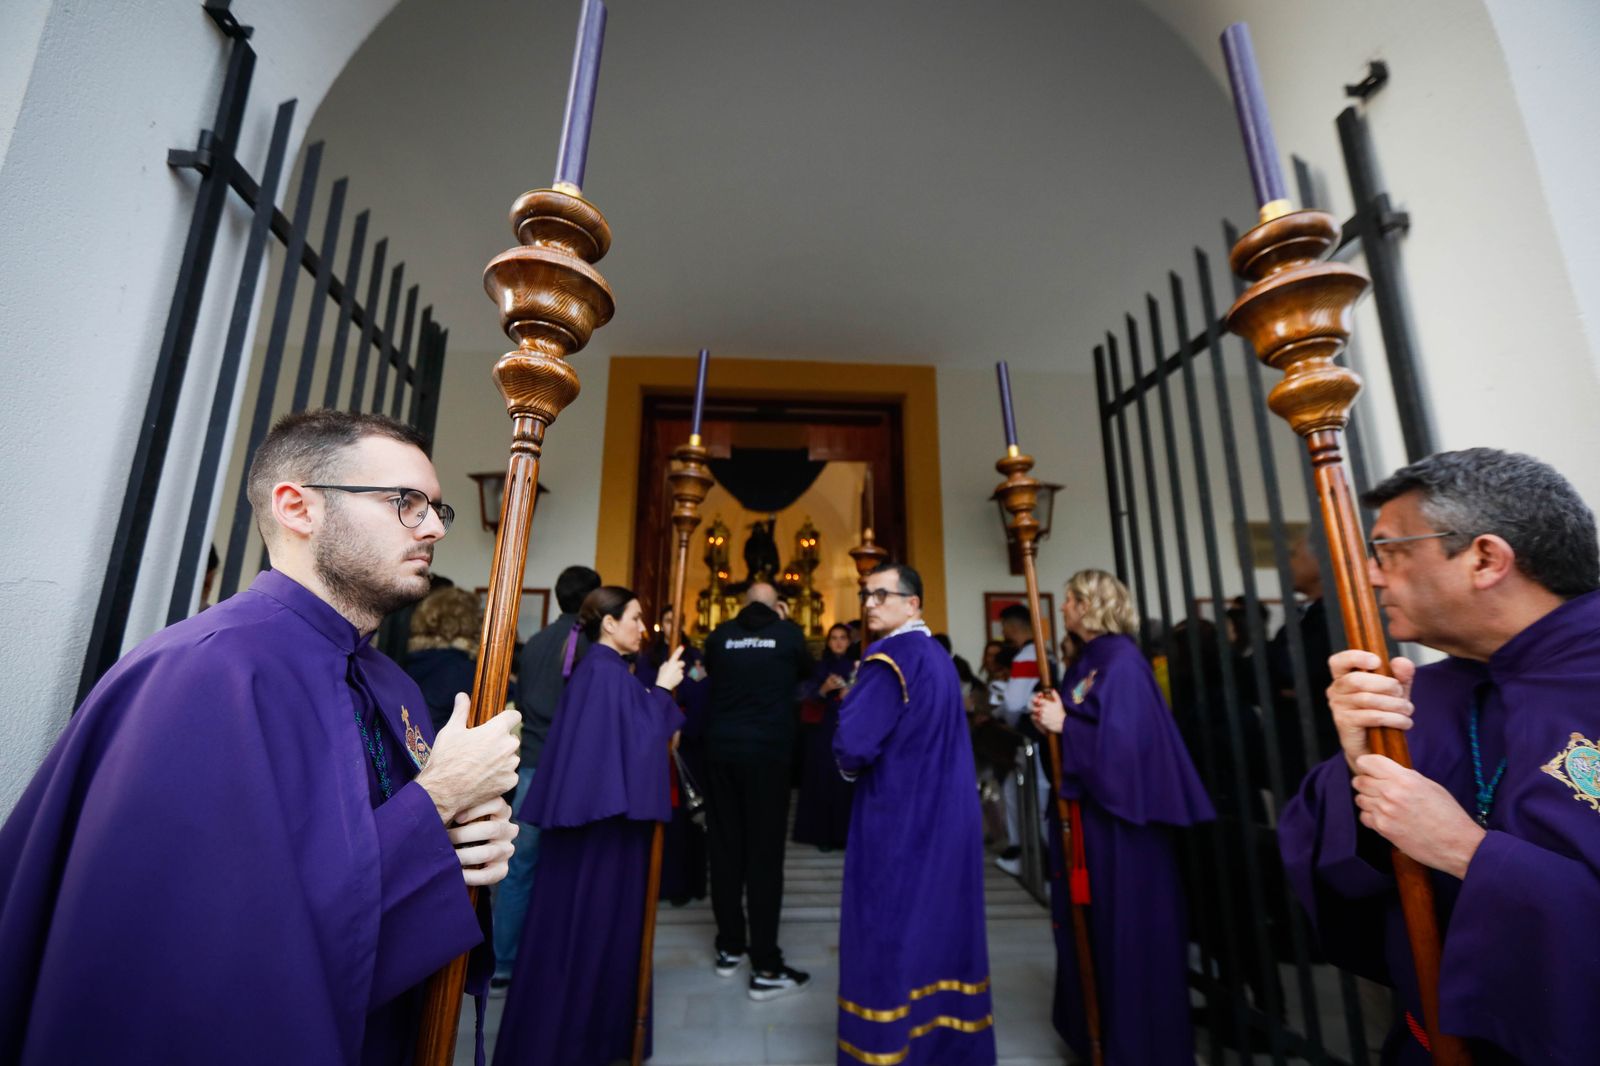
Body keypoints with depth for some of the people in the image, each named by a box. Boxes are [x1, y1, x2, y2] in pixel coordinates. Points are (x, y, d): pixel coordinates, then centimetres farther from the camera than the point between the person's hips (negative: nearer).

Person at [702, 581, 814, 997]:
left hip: (721, 748, 3)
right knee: (764, 852, 1)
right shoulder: (788, 633, -2)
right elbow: (805, 671, 17)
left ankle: (729, 948, 25)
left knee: (725, 846, 12)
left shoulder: (721, 634, 3)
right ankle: (765, 967, 6)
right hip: (768, 750, -3)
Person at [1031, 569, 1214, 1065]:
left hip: (1117, 815, -9)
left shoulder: (1121, 659, -17)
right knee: (1091, 923, 19)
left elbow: (1122, 737, -25)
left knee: (1124, 927, 6)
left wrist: (1062, 725, -18)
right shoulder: (1086, 661, 10)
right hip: (1086, 808, 9)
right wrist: (1050, 715, -4)